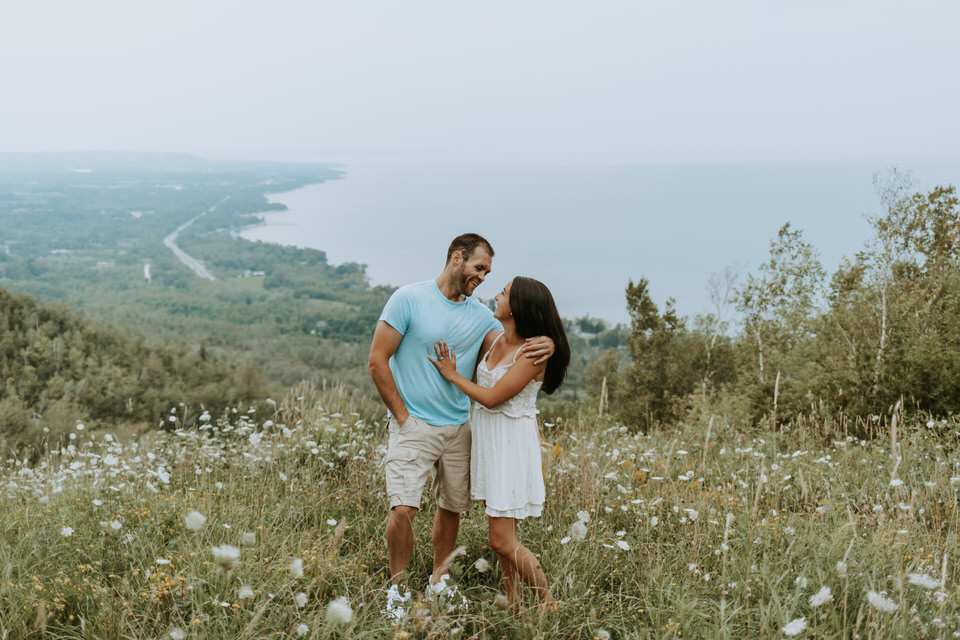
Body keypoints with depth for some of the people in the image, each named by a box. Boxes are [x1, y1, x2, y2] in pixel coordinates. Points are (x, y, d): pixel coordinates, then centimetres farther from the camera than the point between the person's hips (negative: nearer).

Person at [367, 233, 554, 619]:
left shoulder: (480, 315, 7)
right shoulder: (409, 299, -7)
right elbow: (377, 361, -7)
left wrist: (544, 346, -26)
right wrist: (402, 415, -8)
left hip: (459, 428, 5)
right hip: (413, 426, -5)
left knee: (452, 508, 11)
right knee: (403, 508, -14)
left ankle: (438, 582, 31)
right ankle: (397, 590, 6)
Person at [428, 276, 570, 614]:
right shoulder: (497, 338, 5)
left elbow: (492, 398, -18)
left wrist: (452, 374, -8)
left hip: (511, 443, -8)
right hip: (486, 437, 8)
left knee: (502, 541, -6)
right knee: (503, 535, 14)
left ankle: (548, 599, 12)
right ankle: (513, 607, 25)